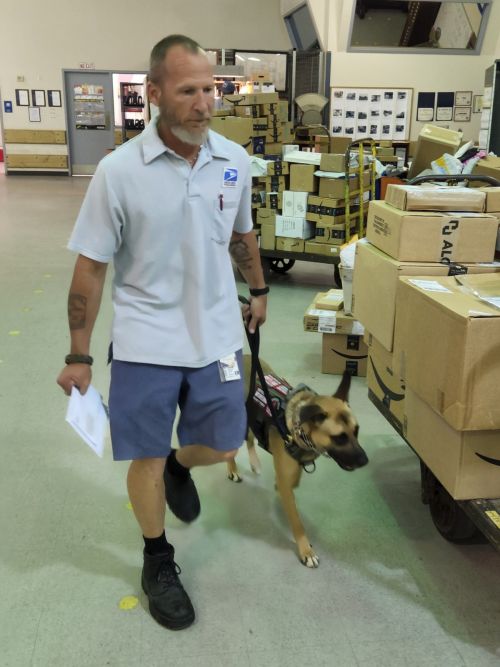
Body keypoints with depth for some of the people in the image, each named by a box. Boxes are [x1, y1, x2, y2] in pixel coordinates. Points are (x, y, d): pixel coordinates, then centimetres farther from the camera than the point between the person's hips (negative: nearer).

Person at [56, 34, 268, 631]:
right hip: (146, 340, -3)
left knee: (222, 446, 13)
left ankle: (180, 467, 49)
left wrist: (258, 291, 24)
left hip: (216, 334, 3)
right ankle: (157, 559, 35)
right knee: (145, 457, 9)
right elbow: (91, 265, -8)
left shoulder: (234, 160, -3)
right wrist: (78, 356, -5)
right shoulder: (118, 170, -14)